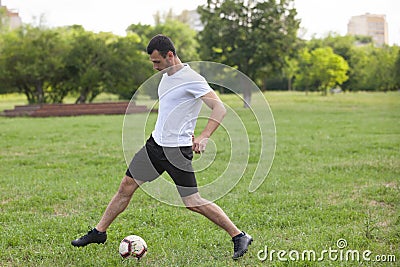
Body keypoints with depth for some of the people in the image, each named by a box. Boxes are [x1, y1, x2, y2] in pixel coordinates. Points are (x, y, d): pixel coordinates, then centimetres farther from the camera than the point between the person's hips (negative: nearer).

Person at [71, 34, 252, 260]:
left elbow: (220, 109, -22)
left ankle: (240, 237, 5)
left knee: (193, 202, -7)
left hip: (177, 150, -8)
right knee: (126, 186, 10)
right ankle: (99, 232, 24)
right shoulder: (166, 76, 11)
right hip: (155, 143, 8)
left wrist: (204, 137, -32)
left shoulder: (192, 79, -16)